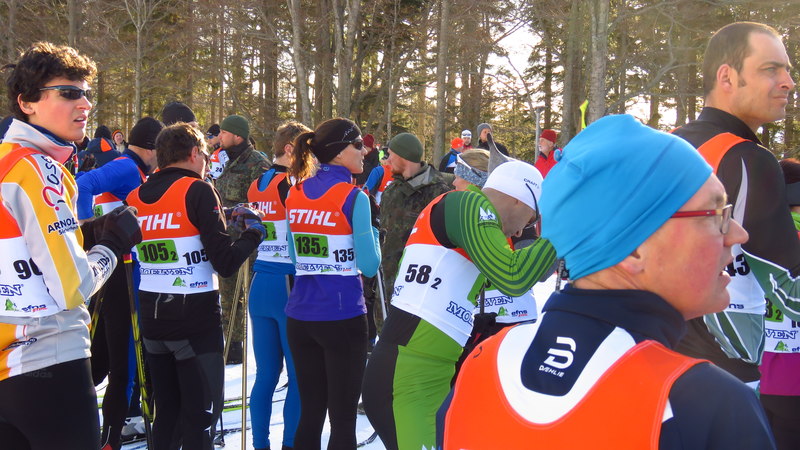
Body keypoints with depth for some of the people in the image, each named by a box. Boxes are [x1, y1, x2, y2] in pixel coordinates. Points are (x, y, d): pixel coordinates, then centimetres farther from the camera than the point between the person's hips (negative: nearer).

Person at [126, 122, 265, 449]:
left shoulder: (136, 196, 6)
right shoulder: (197, 190, -11)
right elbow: (226, 263, -15)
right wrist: (253, 232, 2)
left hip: (151, 317, 6)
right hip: (195, 316, -6)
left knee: (167, 410, 19)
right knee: (201, 411, 5)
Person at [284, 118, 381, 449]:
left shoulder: (295, 192, 8)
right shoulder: (353, 197, -10)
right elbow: (369, 266, -9)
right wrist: (372, 233, 6)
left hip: (300, 315, 6)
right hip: (342, 314, -6)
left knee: (310, 413, 14)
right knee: (343, 417, 2)